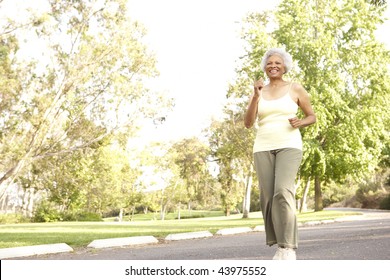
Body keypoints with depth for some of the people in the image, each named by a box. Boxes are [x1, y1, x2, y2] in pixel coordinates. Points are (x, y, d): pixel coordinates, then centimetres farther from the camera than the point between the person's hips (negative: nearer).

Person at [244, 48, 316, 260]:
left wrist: (299, 123, -12)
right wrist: (256, 96, -11)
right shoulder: (258, 92, 13)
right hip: (263, 148, 4)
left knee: (283, 192, -24)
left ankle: (289, 248, -20)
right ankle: (281, 246, 7)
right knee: (268, 197, -5)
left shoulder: (295, 88, 6)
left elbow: (312, 117, 11)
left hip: (289, 146, -3)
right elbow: (248, 123, 2)